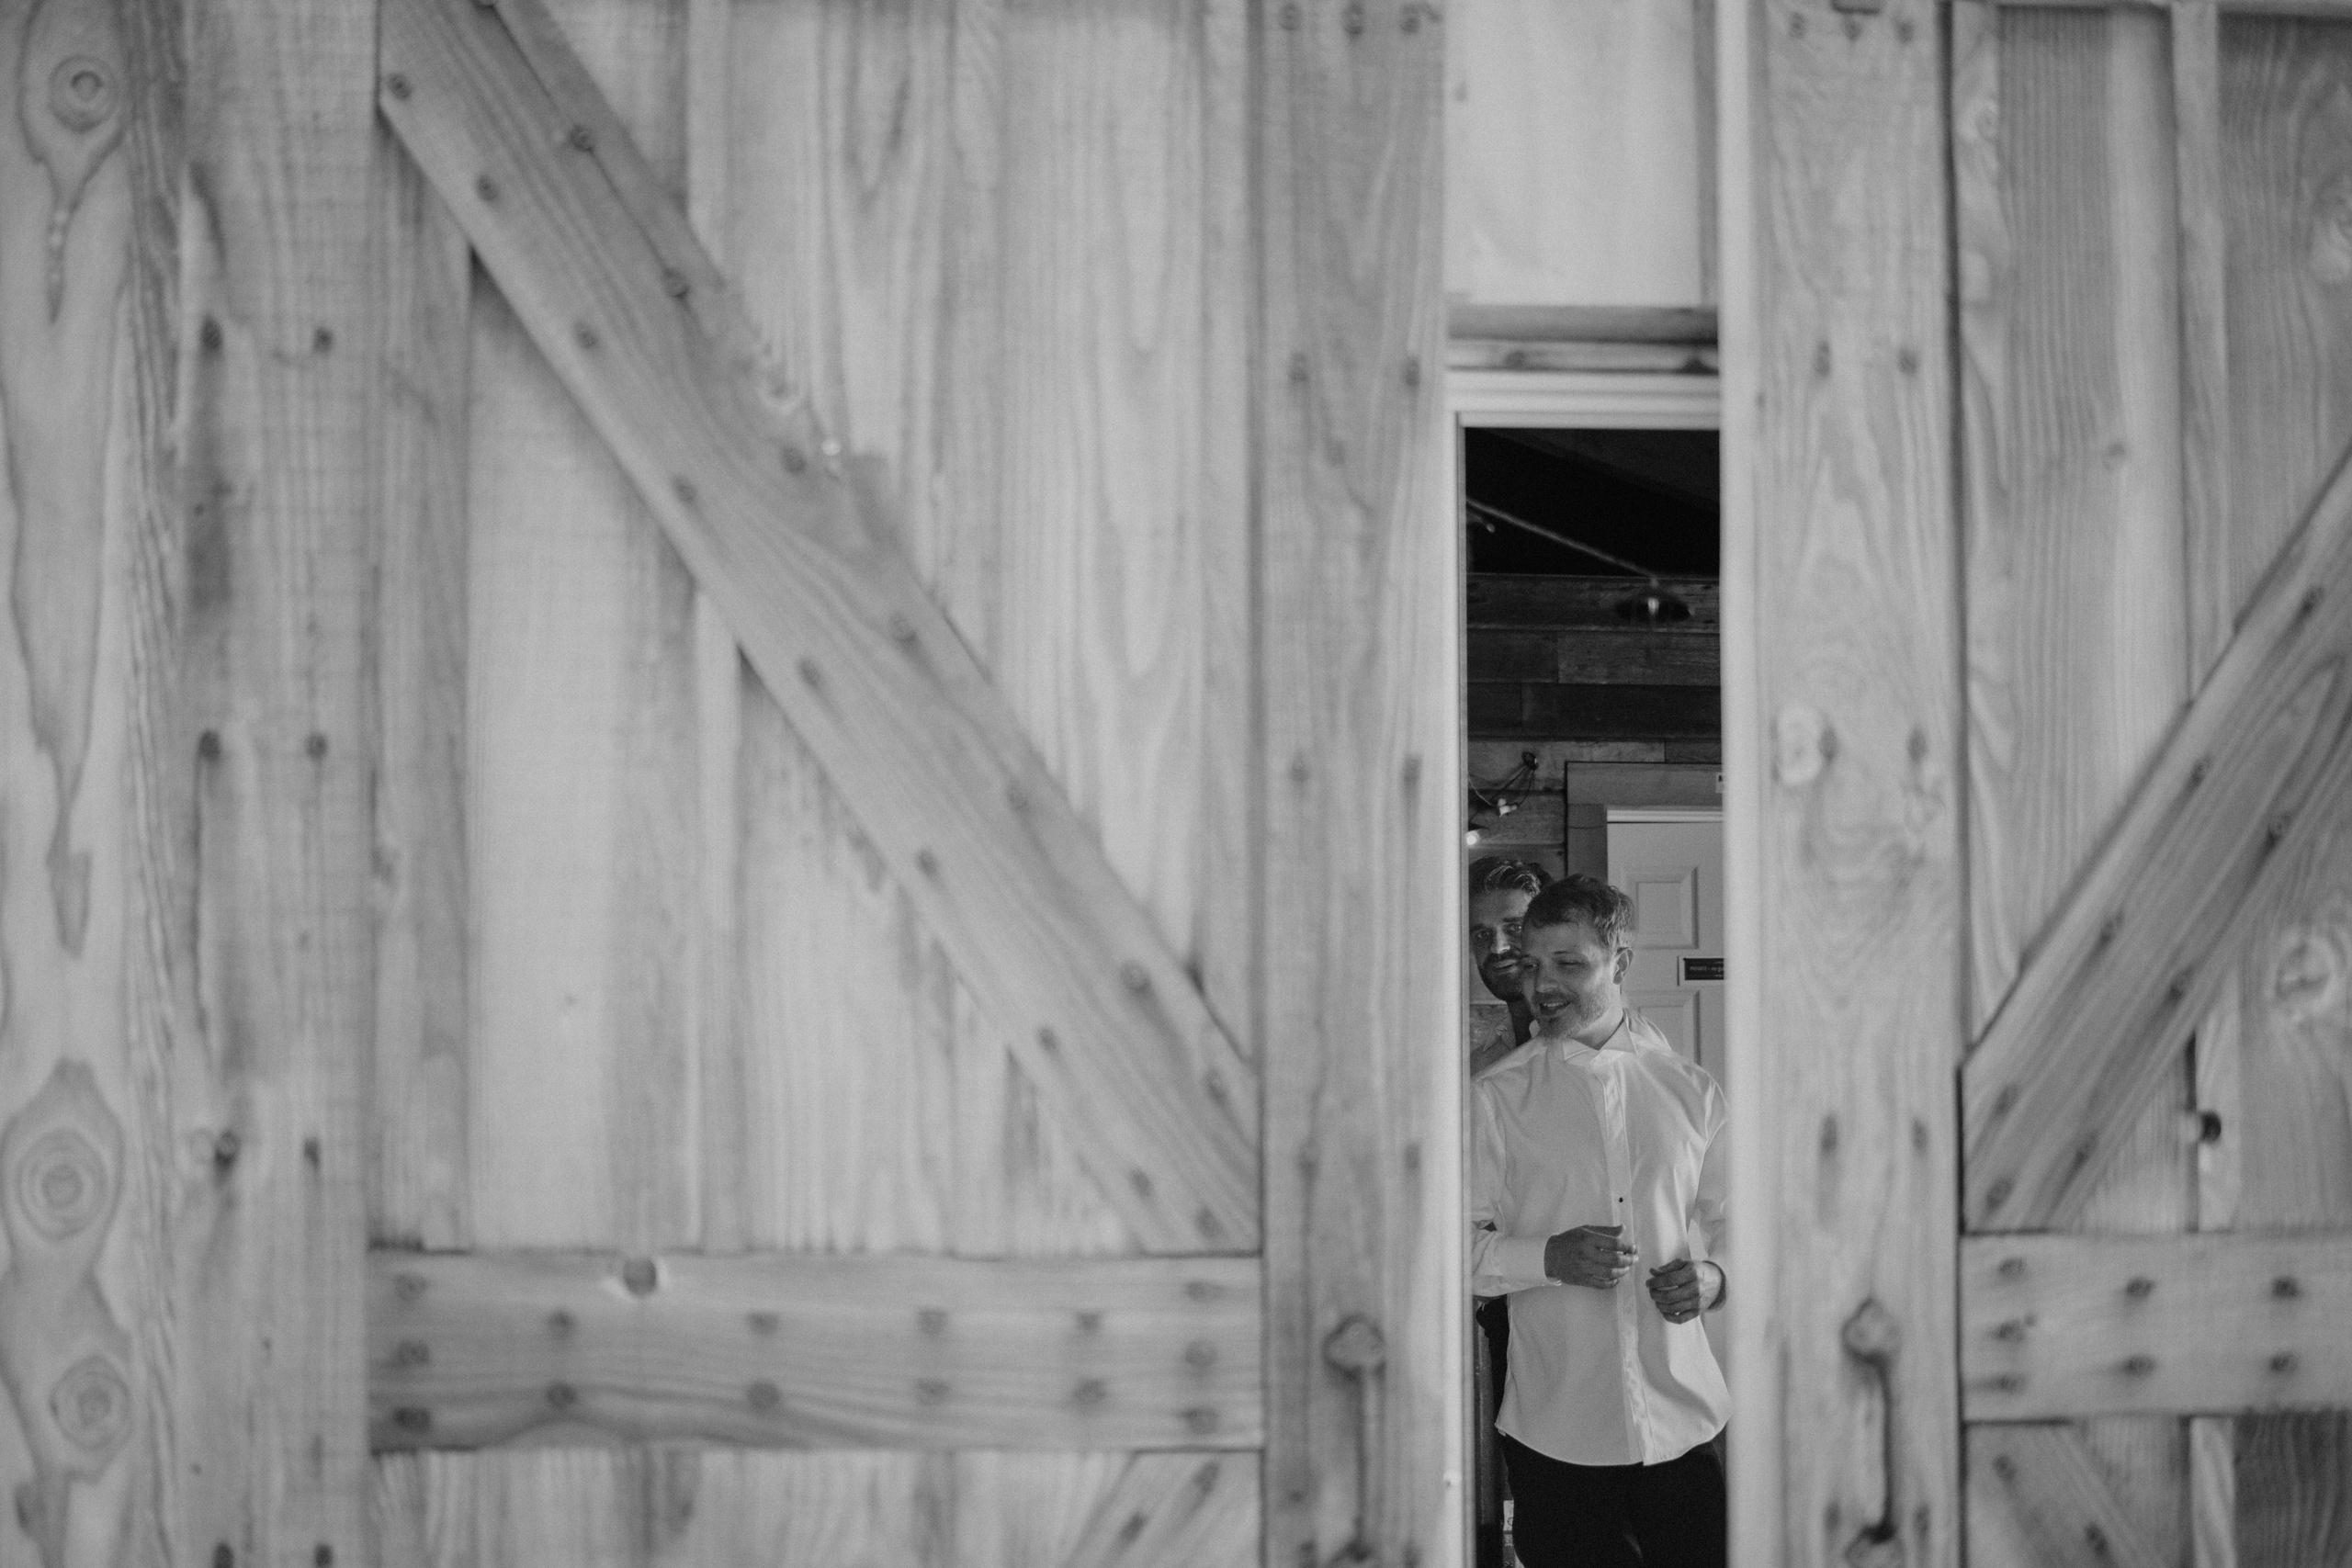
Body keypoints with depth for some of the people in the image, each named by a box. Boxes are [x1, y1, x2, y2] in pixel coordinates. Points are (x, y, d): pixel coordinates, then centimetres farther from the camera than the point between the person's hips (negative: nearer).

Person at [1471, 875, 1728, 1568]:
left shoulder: (1691, 1091, 8)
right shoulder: (1494, 1099, 1)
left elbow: (1731, 1220, 15)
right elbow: (1462, 1248, 0)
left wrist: (1713, 1276, -6)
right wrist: (1549, 1257, -18)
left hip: (1684, 1424, 2)